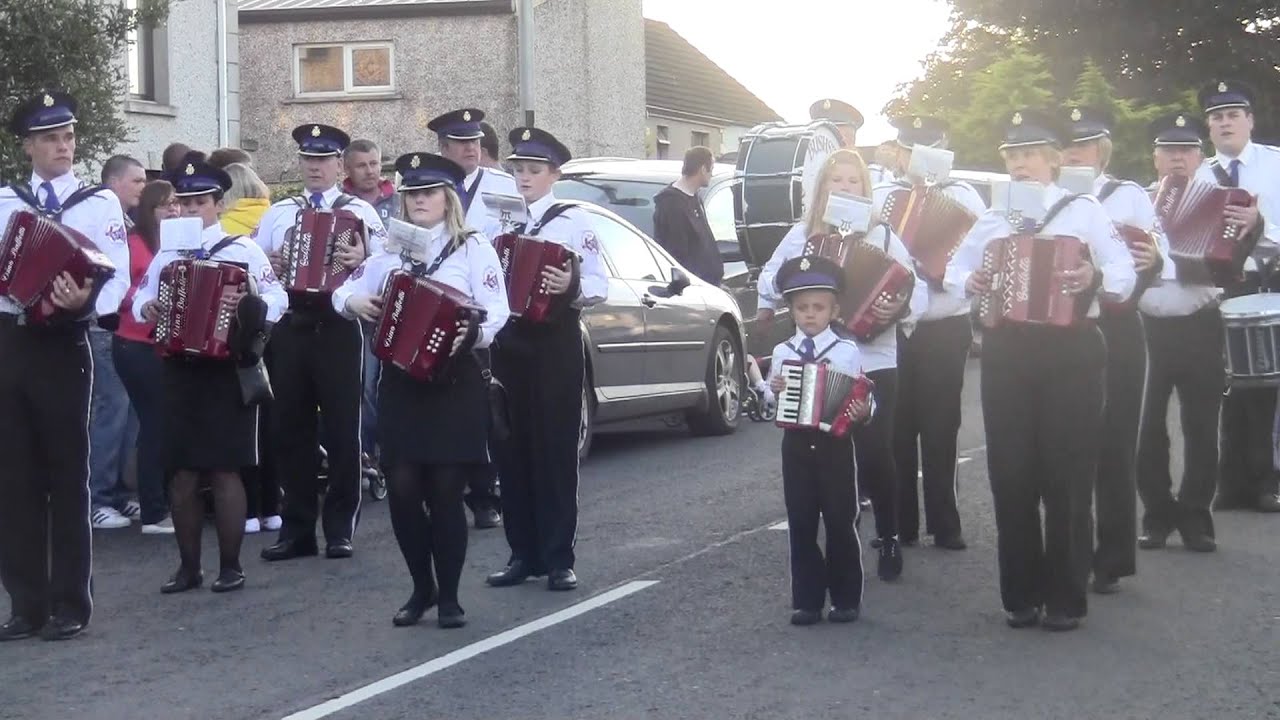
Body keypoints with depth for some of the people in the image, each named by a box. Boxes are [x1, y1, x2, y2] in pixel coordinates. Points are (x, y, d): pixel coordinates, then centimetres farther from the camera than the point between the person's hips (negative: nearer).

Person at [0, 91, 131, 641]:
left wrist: (84, 301, -27)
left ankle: (70, 605, 9)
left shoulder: (100, 203, 1)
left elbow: (118, 279, -7)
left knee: (67, 476, 2)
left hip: (62, 346, -3)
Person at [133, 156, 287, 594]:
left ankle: (231, 566, 8)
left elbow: (277, 299, -9)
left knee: (224, 471, -1)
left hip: (227, 368, -4)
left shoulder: (242, 249, -2)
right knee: (182, 473, 7)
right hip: (178, 370, 4)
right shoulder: (167, 253, 11)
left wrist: (251, 307, -28)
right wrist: (145, 309, -8)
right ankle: (188, 566, 16)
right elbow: (140, 297, 14)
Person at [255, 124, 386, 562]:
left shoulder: (359, 212, 4)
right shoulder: (277, 213, 14)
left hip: (338, 325, -3)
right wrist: (264, 265, -7)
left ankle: (340, 528, 8)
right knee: (289, 428, 5)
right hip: (289, 325, 3)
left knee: (342, 427, 0)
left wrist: (362, 259, -24)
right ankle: (297, 529, 13)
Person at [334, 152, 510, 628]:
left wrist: (472, 333, -29)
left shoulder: (474, 248, 0)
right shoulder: (391, 249, 13)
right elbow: (344, 292, 16)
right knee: (402, 488, -1)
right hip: (400, 382, 4)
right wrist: (353, 302, -7)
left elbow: (496, 311, -9)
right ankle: (422, 588, 17)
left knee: (446, 491, -2)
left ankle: (448, 597, 11)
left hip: (454, 383, -3)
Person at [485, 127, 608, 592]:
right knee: (513, 450, 6)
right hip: (507, 341, 4)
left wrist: (571, 287, -24)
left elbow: (600, 285, -5)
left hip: (555, 342, -4)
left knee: (554, 449, -2)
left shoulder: (572, 221, 0)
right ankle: (523, 554, 14)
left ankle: (558, 560, 2)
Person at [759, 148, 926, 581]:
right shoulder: (801, 234, 8)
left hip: (873, 364, -2)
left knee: (874, 455, -5)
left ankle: (889, 540, 13)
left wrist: (900, 306, -23)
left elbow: (918, 289, -2)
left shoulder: (882, 236, 2)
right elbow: (768, 279, 15)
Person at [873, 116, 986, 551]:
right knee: (896, 427, 4)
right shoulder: (879, 198, 8)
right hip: (889, 327, 2)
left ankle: (944, 523, 10)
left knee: (940, 428, 2)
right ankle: (899, 523, 12)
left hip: (945, 329, -2)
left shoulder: (962, 197, 3)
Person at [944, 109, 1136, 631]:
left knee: (1067, 475, -1)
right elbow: (954, 267, 14)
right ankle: (1020, 596, 15)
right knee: (1011, 476, 4)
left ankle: (1067, 599, 9)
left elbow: (1125, 273, -5)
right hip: (1005, 351, 4)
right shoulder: (992, 220, 14)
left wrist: (1096, 278, -27)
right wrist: (967, 281, -9)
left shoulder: (1083, 211, 2)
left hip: (1071, 351, -3)